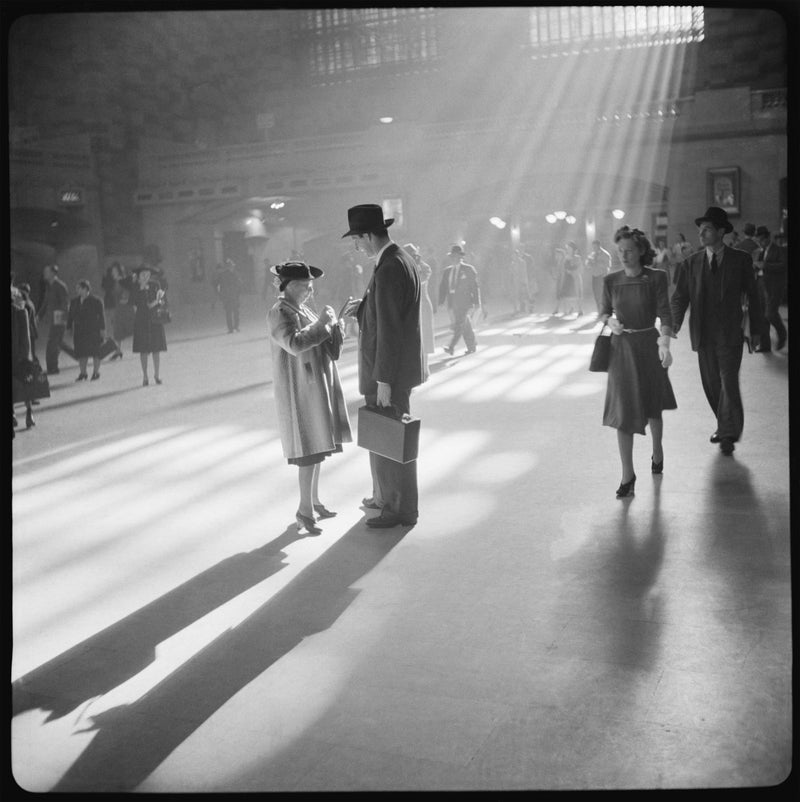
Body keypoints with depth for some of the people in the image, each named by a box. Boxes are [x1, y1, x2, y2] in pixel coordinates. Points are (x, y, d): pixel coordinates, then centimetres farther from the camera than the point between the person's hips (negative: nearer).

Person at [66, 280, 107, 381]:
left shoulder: (96, 301, -5)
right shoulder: (74, 301, 9)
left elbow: (101, 316, -4)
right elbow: (70, 316, 13)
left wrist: (102, 329, -7)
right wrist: (69, 328, 9)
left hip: (93, 330, -4)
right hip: (79, 332, 4)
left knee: (95, 352, 1)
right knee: (81, 353, 3)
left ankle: (96, 372, 12)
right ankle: (82, 373, 11)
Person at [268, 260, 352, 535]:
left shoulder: (302, 309, 14)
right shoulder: (279, 313, -13)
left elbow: (320, 345, 16)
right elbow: (295, 343, -29)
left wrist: (333, 327, -1)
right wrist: (320, 323, -24)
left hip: (316, 384, 9)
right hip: (300, 389, -9)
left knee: (317, 447, 13)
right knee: (309, 450, -8)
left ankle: (313, 501, 24)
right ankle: (305, 510, 0)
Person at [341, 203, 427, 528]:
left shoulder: (389, 269, -22)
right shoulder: (400, 260, 10)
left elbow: (389, 328, -24)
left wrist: (384, 381, -21)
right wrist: (362, 307, 4)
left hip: (390, 371, -10)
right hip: (396, 367, 10)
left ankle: (401, 509, 15)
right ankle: (386, 496, 36)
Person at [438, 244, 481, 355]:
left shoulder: (468, 269, -1)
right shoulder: (447, 271, 12)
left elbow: (475, 286, -2)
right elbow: (443, 287, 11)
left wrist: (477, 303, -5)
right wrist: (441, 301, 3)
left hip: (464, 301, -5)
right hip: (452, 302, 5)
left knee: (459, 324, -14)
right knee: (465, 325, 11)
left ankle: (451, 346, -19)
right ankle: (471, 347, 19)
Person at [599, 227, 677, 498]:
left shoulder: (656, 278, -8)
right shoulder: (611, 280, -1)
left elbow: (664, 313, -14)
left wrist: (665, 344, -29)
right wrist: (610, 322, -13)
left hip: (648, 346, -1)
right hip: (621, 347, 1)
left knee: (652, 405, 17)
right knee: (623, 411, -5)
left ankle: (657, 452, 45)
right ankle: (627, 475, -1)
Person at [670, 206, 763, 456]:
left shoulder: (741, 260, 0)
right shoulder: (691, 263, 4)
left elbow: (752, 295, 5)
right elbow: (679, 297, 1)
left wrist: (755, 329, 4)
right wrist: (674, 325, -15)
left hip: (730, 334, -3)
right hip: (704, 335, 3)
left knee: (729, 383, -8)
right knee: (711, 385, 10)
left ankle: (728, 435, 1)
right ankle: (724, 426, 28)